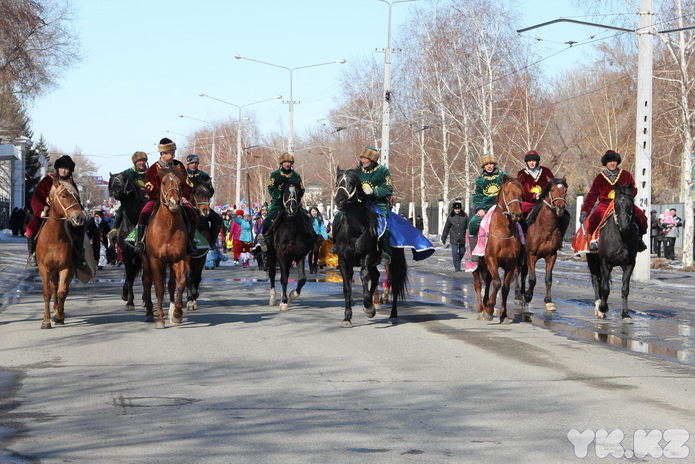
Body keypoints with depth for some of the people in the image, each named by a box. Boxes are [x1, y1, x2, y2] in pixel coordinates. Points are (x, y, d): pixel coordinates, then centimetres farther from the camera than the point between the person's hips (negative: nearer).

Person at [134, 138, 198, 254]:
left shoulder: (179, 166, 10)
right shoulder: (153, 169, -1)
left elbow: (186, 184, 13)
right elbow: (150, 190, -5)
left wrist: (184, 196, -5)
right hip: (157, 199, -2)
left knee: (193, 215, -19)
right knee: (144, 213, -28)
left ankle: (190, 242, -4)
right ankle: (140, 241, -17)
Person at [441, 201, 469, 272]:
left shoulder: (464, 216, -2)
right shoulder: (450, 217, -2)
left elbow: (468, 227, 2)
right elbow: (446, 228, 6)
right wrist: (443, 239, 8)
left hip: (462, 239, 1)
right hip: (454, 239, -1)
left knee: (461, 253, 10)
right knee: (455, 253, -6)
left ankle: (457, 265, 34)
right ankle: (457, 268, 1)